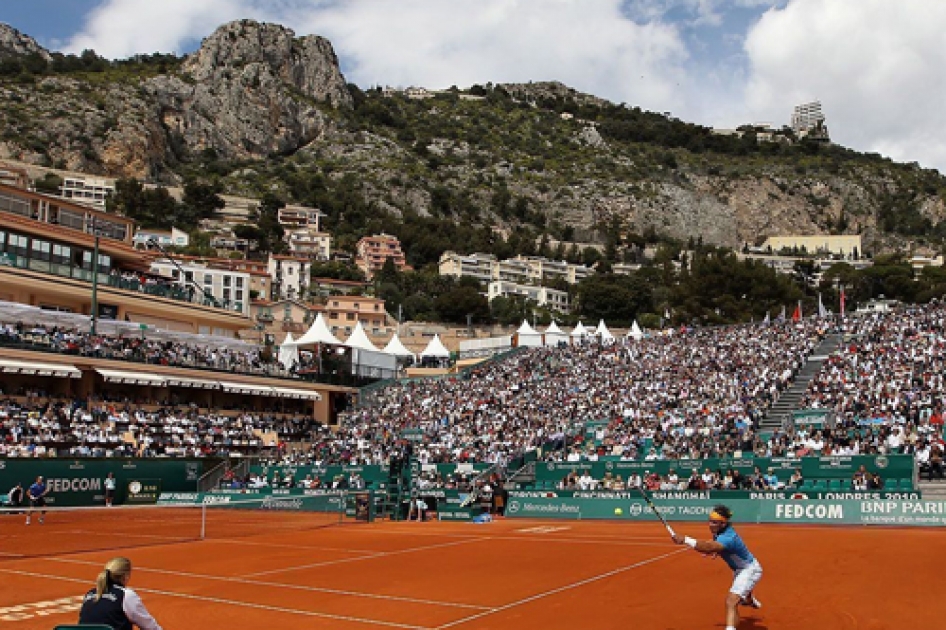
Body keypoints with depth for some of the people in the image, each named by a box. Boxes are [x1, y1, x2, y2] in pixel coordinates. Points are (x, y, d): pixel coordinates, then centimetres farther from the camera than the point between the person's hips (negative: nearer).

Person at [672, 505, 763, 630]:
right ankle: (751, 601, 75)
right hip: (739, 569, 10)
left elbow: (708, 547, -58)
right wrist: (716, 551, -11)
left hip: (750, 569, -10)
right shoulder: (719, 532, -13)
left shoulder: (728, 538, -41)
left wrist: (685, 540, -66)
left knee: (731, 602, -30)